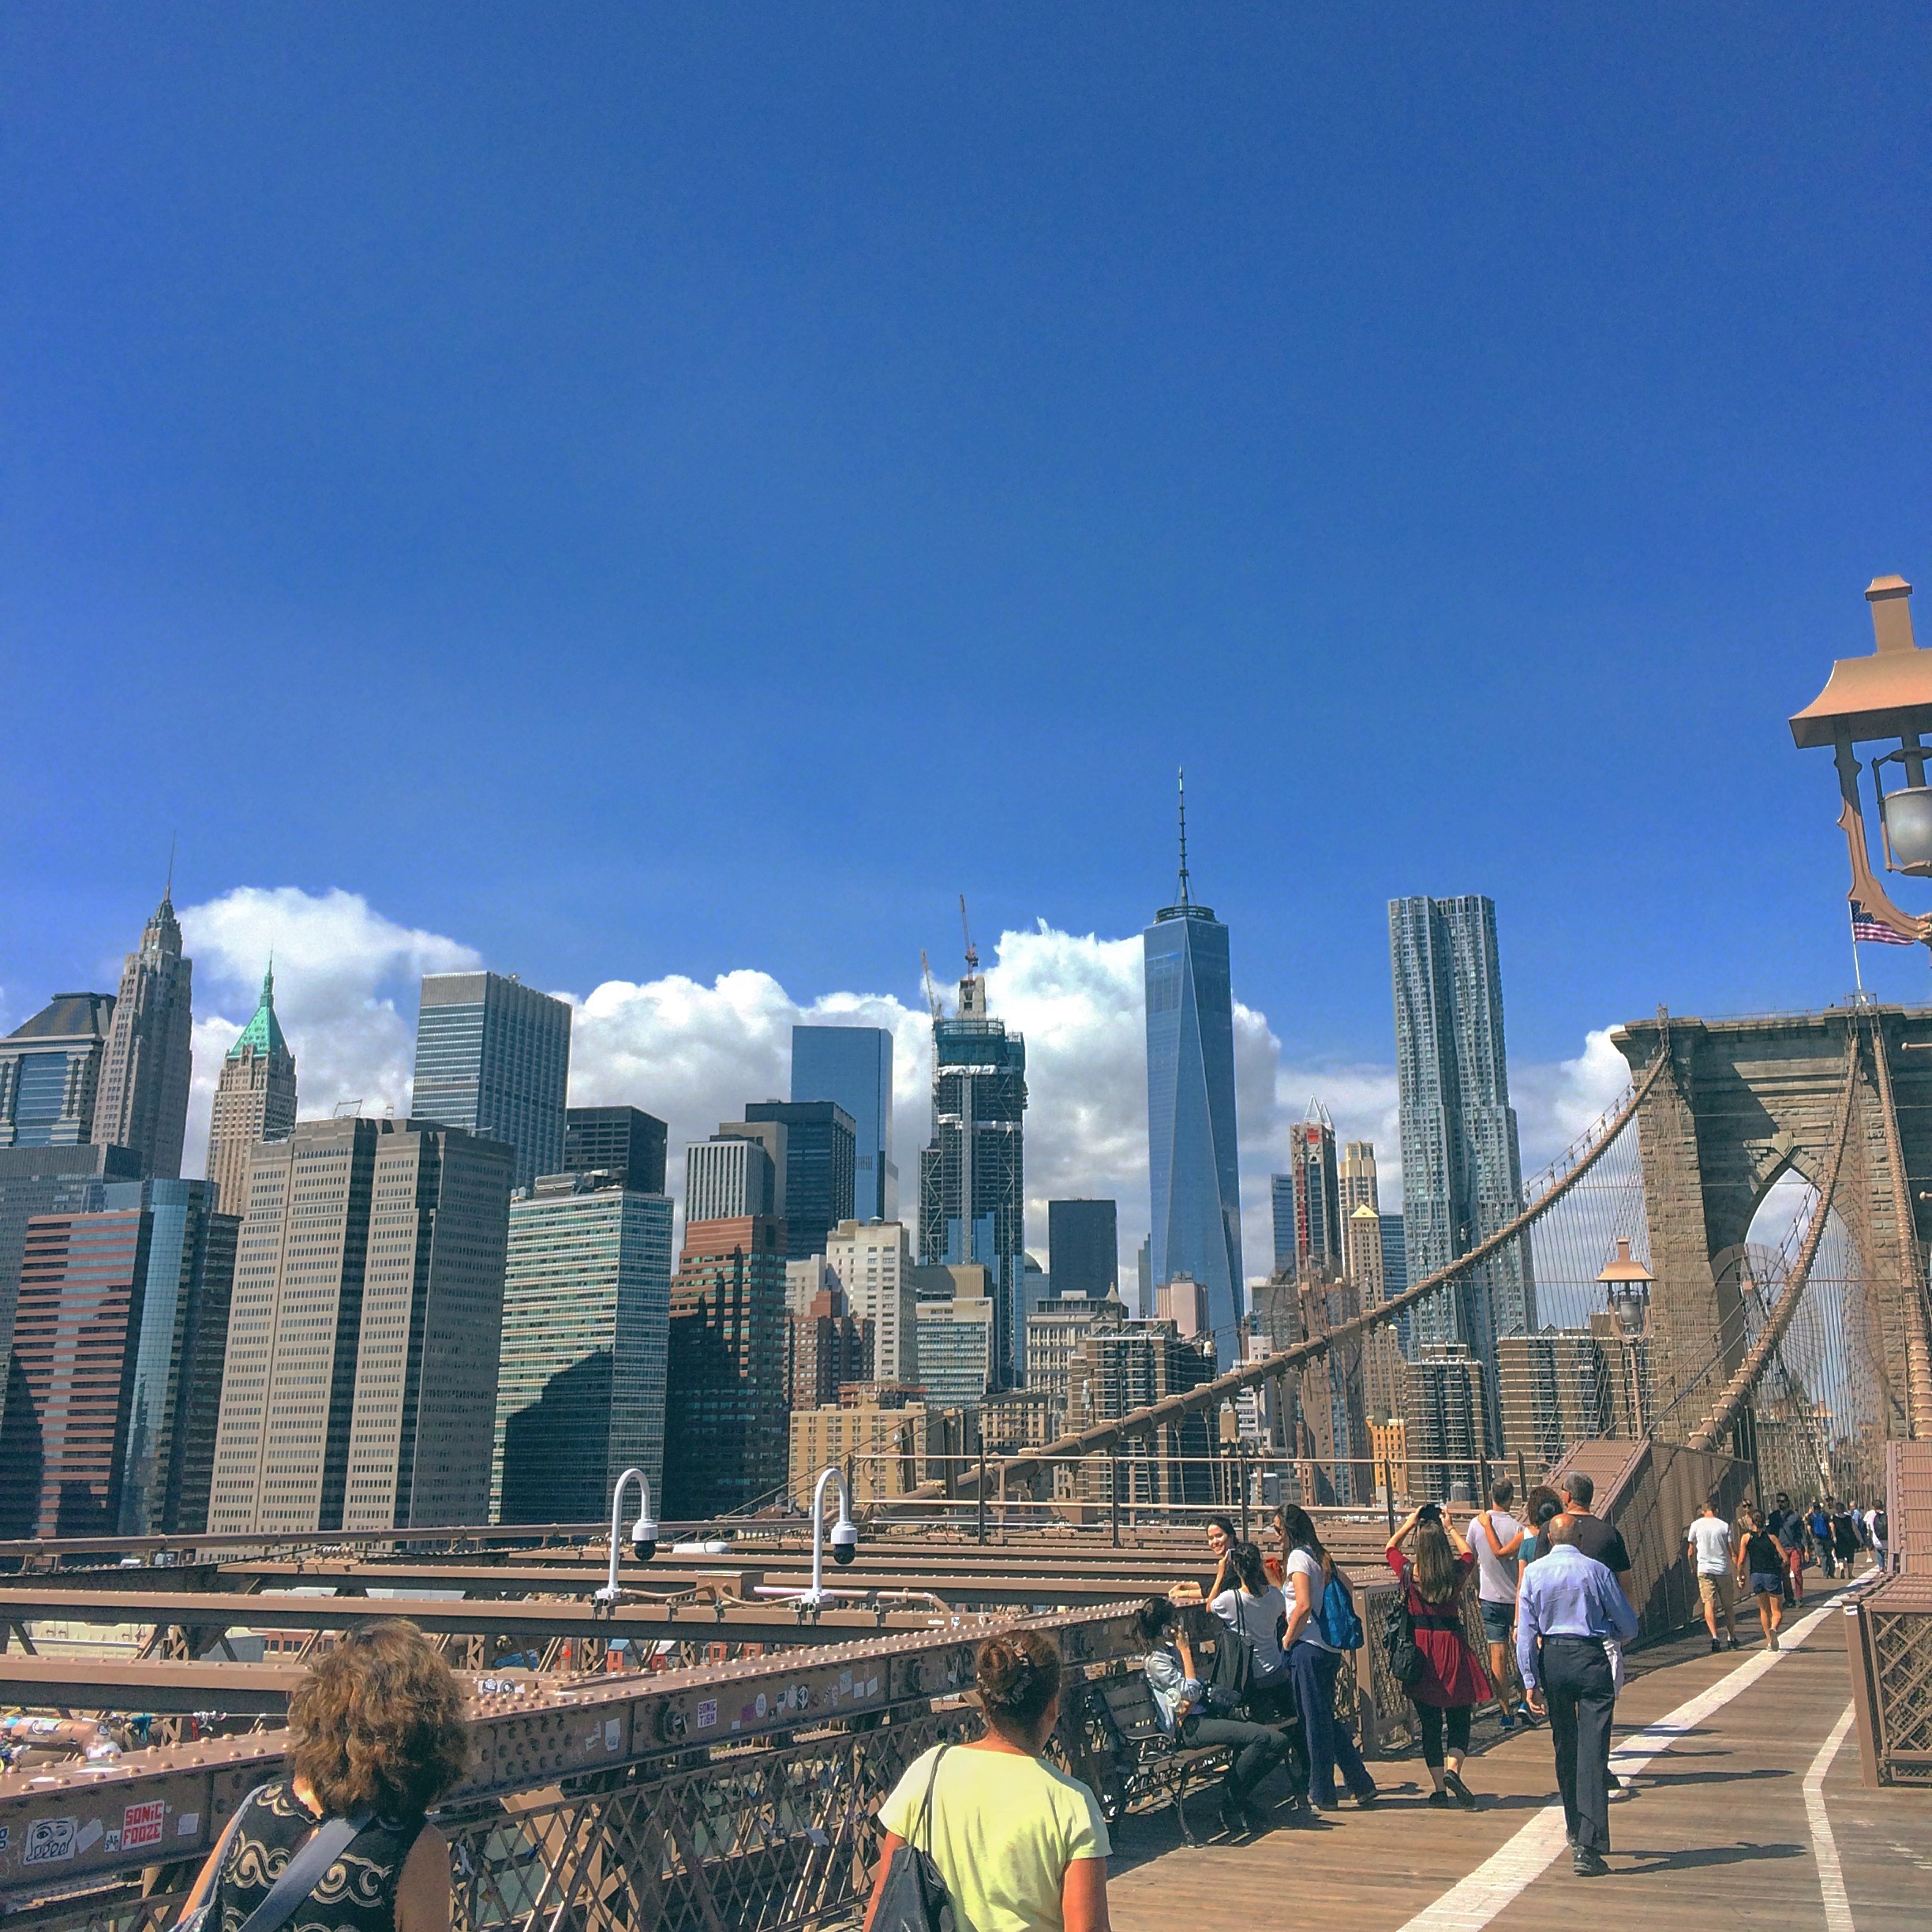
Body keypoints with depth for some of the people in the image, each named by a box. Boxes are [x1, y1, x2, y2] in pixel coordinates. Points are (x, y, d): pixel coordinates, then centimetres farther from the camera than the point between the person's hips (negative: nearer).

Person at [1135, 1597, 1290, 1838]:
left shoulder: (1173, 1651, 19)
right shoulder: (1155, 1662, -7)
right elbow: (1191, 1692, -15)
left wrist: (1189, 1701, -8)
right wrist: (1185, 1650, -8)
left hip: (1208, 1715, 9)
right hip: (1191, 1727, -9)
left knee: (1279, 1741, -8)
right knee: (1261, 1738, -26)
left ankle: (1237, 1797, 2)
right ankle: (1230, 1805, -12)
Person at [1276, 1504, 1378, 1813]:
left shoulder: (1298, 1556, -13)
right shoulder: (1320, 1556, 12)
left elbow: (1303, 1606, -22)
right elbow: (1345, 1585, 22)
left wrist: (1287, 1640, -10)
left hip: (1309, 1649, -8)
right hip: (1329, 1648, 8)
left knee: (1315, 1722, 1)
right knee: (1325, 1719, 16)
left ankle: (1322, 1796, 9)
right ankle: (1361, 1785, 18)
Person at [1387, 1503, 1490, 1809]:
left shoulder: (1410, 1573, -8)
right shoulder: (1456, 1572, -8)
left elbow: (1391, 1546, 13)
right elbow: (1468, 1553, 17)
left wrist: (1410, 1523, 17)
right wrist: (1450, 1528, 23)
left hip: (1421, 1650, 1)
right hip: (1452, 1648, -1)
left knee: (1430, 1724, 9)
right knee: (1459, 1720, 9)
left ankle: (1440, 1789, 10)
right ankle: (1453, 1769, -14)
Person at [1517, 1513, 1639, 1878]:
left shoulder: (1533, 1573, 2)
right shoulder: (1596, 1570, -5)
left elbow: (1526, 1631, -2)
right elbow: (1628, 1626, 2)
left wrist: (1531, 1681, 1)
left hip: (1550, 1659, 3)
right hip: (1591, 1659, -3)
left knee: (1564, 1748, 18)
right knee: (1592, 1752, -5)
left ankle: (1576, 1832, 31)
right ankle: (1588, 1846, -12)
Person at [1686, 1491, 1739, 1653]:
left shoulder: (1696, 1525, 3)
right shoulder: (1724, 1526, 2)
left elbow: (1691, 1552, 9)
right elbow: (1732, 1551, 0)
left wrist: (1693, 1566, 25)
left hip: (1704, 1569, -1)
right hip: (1723, 1570, 1)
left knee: (1709, 1604, -5)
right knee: (1728, 1606, 14)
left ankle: (1714, 1636, -21)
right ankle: (1732, 1638, 22)